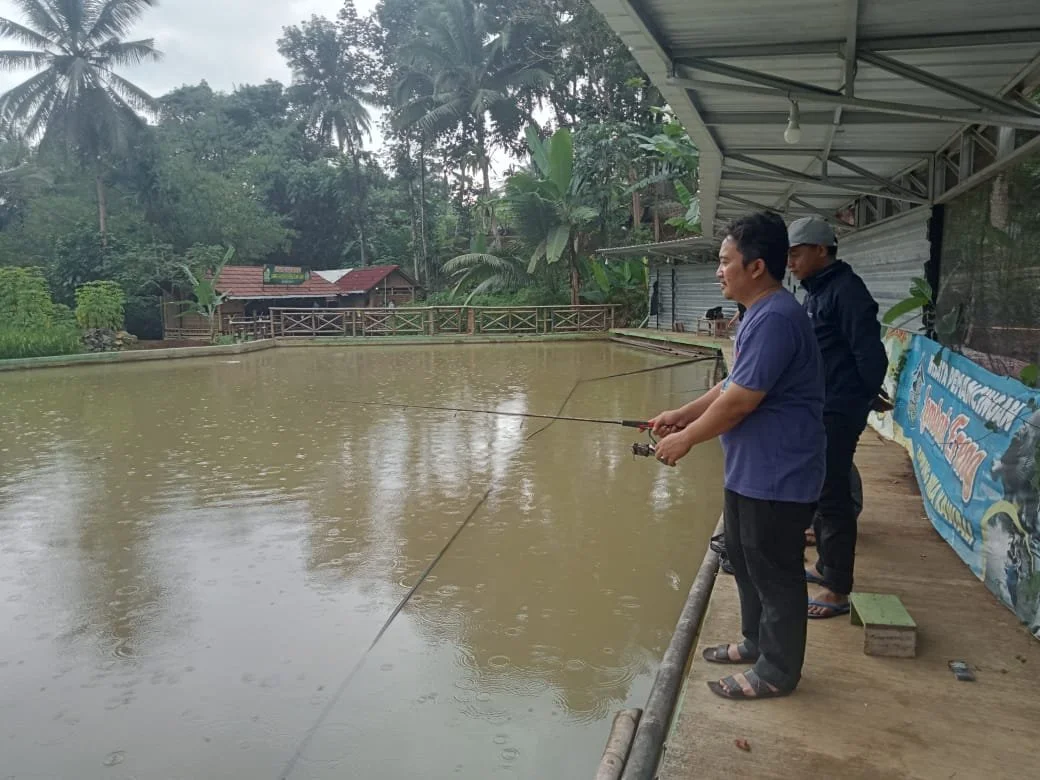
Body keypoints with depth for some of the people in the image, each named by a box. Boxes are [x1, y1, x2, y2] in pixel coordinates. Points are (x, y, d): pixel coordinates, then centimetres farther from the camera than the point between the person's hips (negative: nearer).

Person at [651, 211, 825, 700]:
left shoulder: (775, 318, -24)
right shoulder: (761, 313, 11)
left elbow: (740, 400, -24)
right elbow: (734, 385, 17)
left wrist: (686, 439, -13)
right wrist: (681, 415, 13)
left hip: (777, 476, -11)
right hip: (750, 470, 11)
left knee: (774, 571, 4)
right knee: (744, 556, 22)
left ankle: (776, 672, 21)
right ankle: (757, 642, 40)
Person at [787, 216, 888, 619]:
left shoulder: (846, 289, -15)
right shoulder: (816, 291, 14)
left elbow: (870, 352, -20)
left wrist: (864, 399, -11)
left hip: (837, 414, -10)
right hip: (815, 410, 10)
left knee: (833, 496, -4)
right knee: (817, 491, 19)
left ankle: (838, 588, 6)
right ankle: (825, 565, 34)